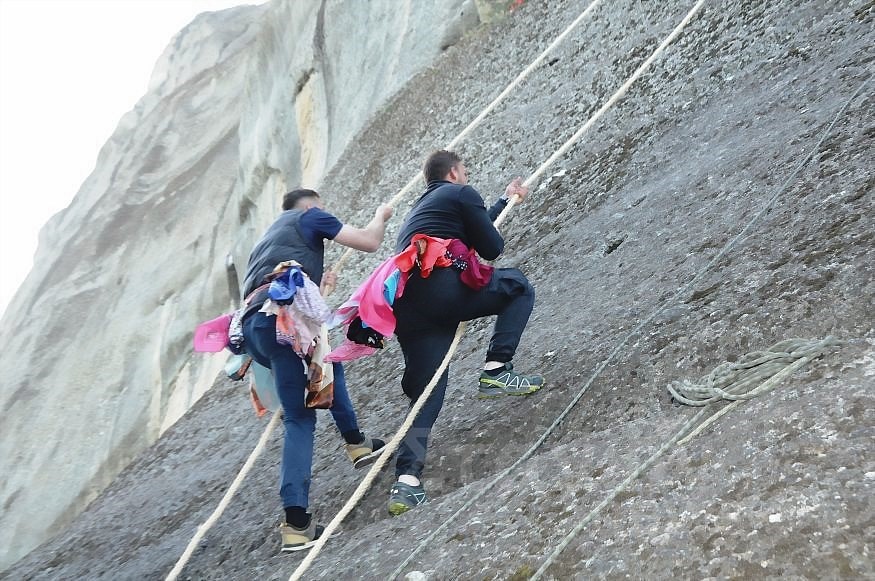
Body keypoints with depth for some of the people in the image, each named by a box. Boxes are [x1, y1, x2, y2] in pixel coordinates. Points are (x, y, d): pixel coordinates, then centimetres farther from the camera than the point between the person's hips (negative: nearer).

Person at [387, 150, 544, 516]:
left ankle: (406, 479, -5)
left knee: (425, 391, 9)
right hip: (443, 289, -7)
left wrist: (506, 200, 55)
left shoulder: (420, 208, 37)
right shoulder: (460, 193, 12)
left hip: (405, 305, 7)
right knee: (519, 287, 15)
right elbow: (491, 248, 8)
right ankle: (496, 372, 2)